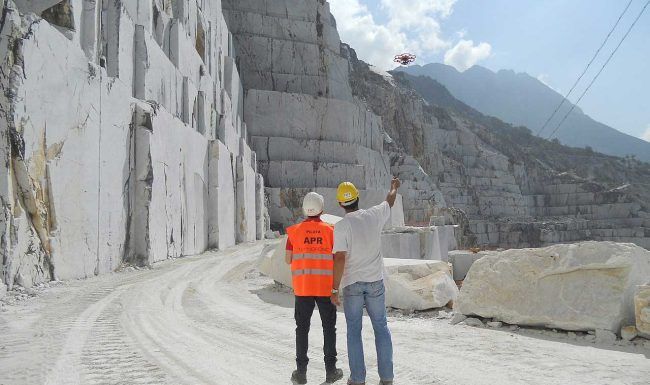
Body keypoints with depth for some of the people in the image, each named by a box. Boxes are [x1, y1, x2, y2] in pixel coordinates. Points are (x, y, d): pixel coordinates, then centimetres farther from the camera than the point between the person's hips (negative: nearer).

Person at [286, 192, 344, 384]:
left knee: (302, 328, 10)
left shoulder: (295, 231, -1)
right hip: (326, 287, -1)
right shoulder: (330, 230, -4)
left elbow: (288, 259, 1)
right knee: (329, 328, 11)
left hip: (302, 287, 1)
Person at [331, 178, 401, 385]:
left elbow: (339, 259, -18)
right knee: (381, 327, 11)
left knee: (354, 330, 7)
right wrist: (394, 187, 41)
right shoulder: (374, 216, -2)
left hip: (352, 284, -3)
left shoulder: (341, 226, -13)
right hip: (375, 282, 3)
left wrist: (335, 289, -12)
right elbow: (390, 202, 20)